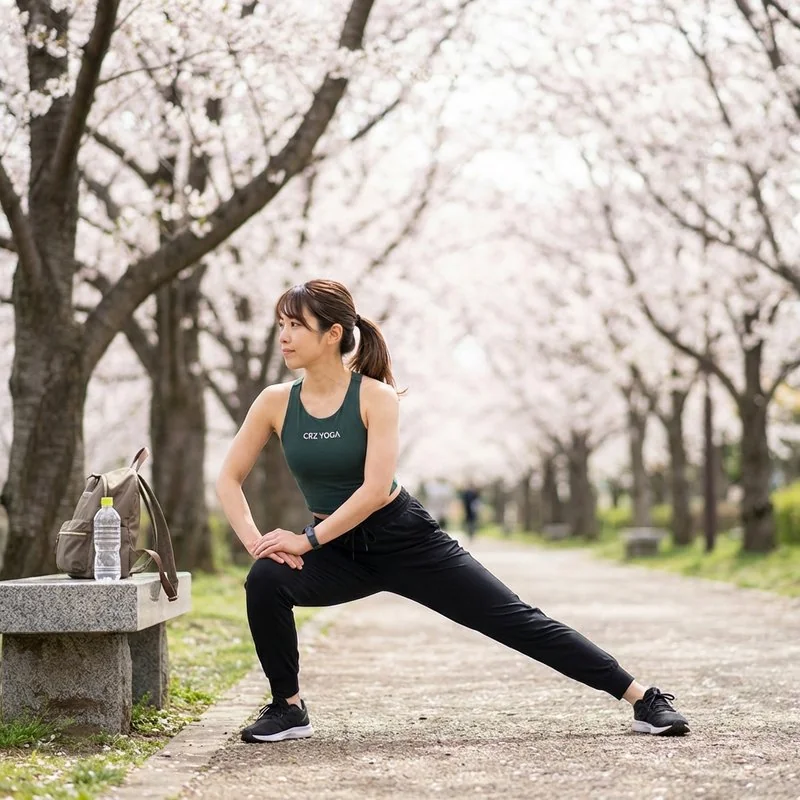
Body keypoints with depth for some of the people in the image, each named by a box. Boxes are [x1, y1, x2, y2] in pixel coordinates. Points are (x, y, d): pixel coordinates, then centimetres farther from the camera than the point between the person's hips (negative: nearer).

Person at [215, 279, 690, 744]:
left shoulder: (376, 397, -16)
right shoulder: (276, 403, -6)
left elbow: (375, 489, -24)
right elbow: (229, 480, -2)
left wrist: (306, 539, -25)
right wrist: (256, 542, -18)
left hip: (405, 539, -3)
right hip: (339, 552, 3)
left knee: (514, 620, -4)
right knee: (266, 581, -26)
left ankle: (643, 698, 3)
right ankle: (289, 709, -5)